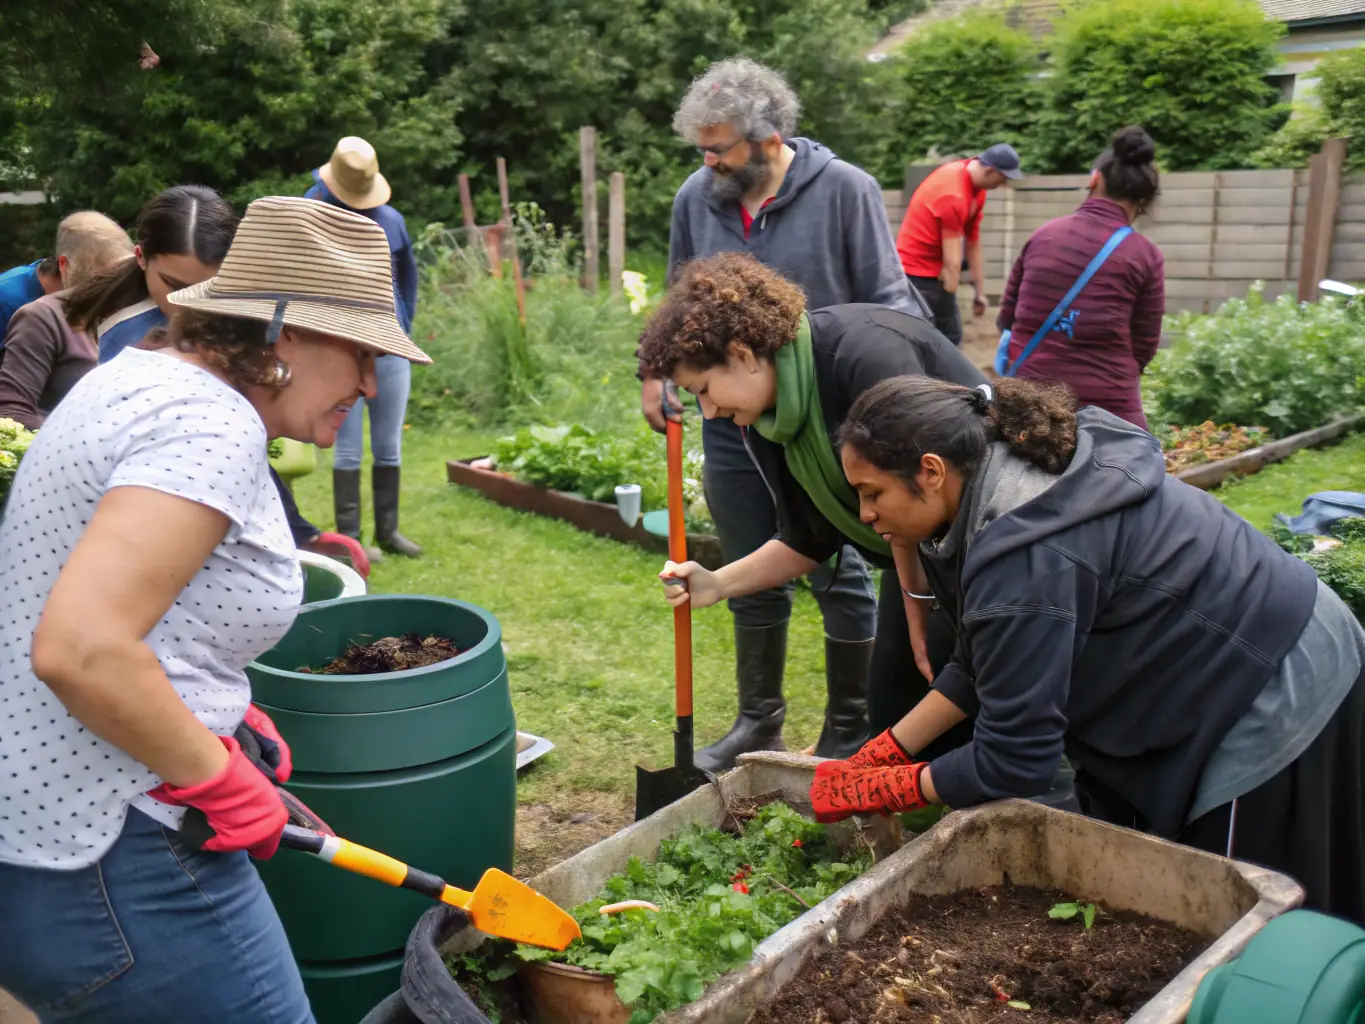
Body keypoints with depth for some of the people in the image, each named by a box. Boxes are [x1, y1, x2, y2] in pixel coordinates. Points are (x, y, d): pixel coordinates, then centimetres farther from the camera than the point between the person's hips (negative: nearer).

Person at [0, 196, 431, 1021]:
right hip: (105, 867, -10)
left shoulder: (142, 374, 10)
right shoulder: (211, 425, -21)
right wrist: (219, 779, -17)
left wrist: (215, 708, 10)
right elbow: (80, 650, -31)